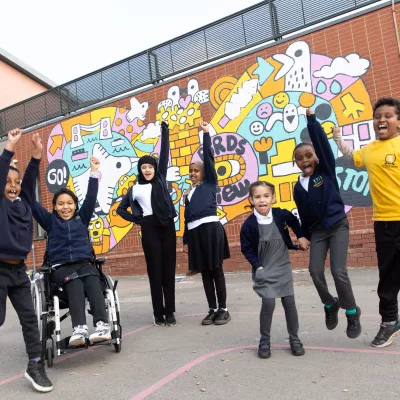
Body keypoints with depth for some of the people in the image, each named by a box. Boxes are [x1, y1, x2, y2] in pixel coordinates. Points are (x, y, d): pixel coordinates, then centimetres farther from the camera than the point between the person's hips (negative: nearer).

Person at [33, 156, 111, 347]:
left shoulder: (82, 218, 18)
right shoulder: (50, 221, 15)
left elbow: (91, 197, 10)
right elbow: (32, 203, 7)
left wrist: (94, 172, 3)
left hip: (85, 263, 1)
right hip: (61, 267, -1)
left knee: (93, 283, -33)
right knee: (75, 285, -35)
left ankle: (102, 325, -49)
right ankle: (79, 328, -52)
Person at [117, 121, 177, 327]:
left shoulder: (160, 178, 10)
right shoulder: (135, 189, 9)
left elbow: (164, 153, 7)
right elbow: (121, 209, 16)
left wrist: (164, 130, 5)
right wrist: (137, 220, 4)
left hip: (167, 226, 1)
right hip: (149, 229, -1)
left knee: (169, 269, 4)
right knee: (155, 271, 2)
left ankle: (170, 312, 11)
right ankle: (158, 313, 10)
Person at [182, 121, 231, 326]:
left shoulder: (210, 183, 7)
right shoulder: (188, 193, 20)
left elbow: (209, 157, -3)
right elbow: (187, 217, 18)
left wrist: (206, 133, -5)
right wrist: (185, 240, 15)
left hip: (210, 228, -5)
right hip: (195, 232, 6)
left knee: (216, 270, 0)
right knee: (205, 272, 8)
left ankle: (223, 309, 8)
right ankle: (213, 309, 17)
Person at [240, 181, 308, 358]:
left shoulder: (281, 215, -9)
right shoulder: (249, 224, -15)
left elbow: (294, 221, 15)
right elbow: (246, 249, -7)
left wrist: (301, 237, 12)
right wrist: (257, 266, -14)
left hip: (283, 267, 3)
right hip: (264, 270, -2)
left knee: (289, 302, 4)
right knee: (268, 303, -12)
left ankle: (294, 339, 23)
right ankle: (264, 341, 9)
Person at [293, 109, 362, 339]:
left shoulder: (326, 170, -3)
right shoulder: (298, 187, 5)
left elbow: (323, 143, -16)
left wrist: (312, 119, -23)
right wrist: (306, 237, 14)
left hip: (338, 226, -4)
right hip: (317, 231, 4)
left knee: (338, 271, -11)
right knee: (315, 271, -6)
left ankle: (352, 312, 11)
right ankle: (330, 305, 22)